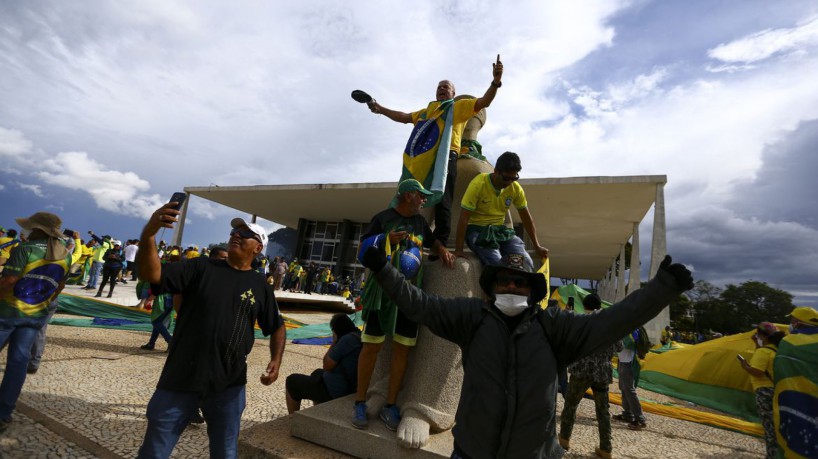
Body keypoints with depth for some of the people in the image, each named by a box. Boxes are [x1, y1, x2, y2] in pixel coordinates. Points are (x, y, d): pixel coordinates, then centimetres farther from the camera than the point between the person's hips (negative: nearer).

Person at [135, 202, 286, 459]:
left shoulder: (260, 285, 2)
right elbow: (151, 274, -14)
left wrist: (276, 360, -4)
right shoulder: (201, 267, -2)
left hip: (229, 386, 2)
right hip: (181, 379, -1)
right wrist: (149, 234, -31)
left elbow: (276, 327, 11)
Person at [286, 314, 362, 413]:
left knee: (292, 381, 9)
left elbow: (327, 366, -17)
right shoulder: (360, 337, 3)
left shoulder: (347, 340, -24)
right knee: (317, 373, 35)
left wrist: (334, 343, -9)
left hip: (336, 392, -9)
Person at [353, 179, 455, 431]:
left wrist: (443, 250, 6)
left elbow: (432, 241, 28)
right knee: (372, 346, 1)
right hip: (383, 291, -5)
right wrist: (386, 240, -19)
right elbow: (363, 248, -2)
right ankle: (360, 403, 15)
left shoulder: (420, 221, 13)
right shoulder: (383, 218, -4)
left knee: (402, 349, 5)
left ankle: (390, 405, 17)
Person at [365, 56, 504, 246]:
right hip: (420, 161, 6)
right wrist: (380, 109, 31)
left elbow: (484, 102, 6)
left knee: (441, 203, -11)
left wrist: (496, 81, -10)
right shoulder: (425, 111, 34)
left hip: (444, 159, -6)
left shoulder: (459, 106, 18)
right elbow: (403, 117, 39)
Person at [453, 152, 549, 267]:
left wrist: (537, 246, 10)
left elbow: (526, 217, 9)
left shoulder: (516, 188, -3)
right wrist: (458, 250, -21)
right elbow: (464, 218, -18)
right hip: (478, 229, -4)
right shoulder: (479, 184, -18)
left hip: (501, 229, 5)